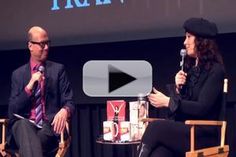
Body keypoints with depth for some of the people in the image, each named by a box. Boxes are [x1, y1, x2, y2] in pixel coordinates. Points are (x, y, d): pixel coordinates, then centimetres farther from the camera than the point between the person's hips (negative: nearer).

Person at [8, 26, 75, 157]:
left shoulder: (58, 69, 12)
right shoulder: (18, 74, 14)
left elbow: (69, 101, 6)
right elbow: (13, 109, 5)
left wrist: (64, 111, -20)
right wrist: (30, 86, -10)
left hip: (49, 125, -1)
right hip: (24, 124, 1)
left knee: (28, 145, -36)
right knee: (23, 125, -38)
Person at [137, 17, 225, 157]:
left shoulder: (215, 71, -3)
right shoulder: (190, 68, 20)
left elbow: (202, 108, -14)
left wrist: (168, 101, -14)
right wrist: (177, 88, -1)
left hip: (203, 135, -5)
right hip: (182, 130, 5)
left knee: (156, 127, -29)